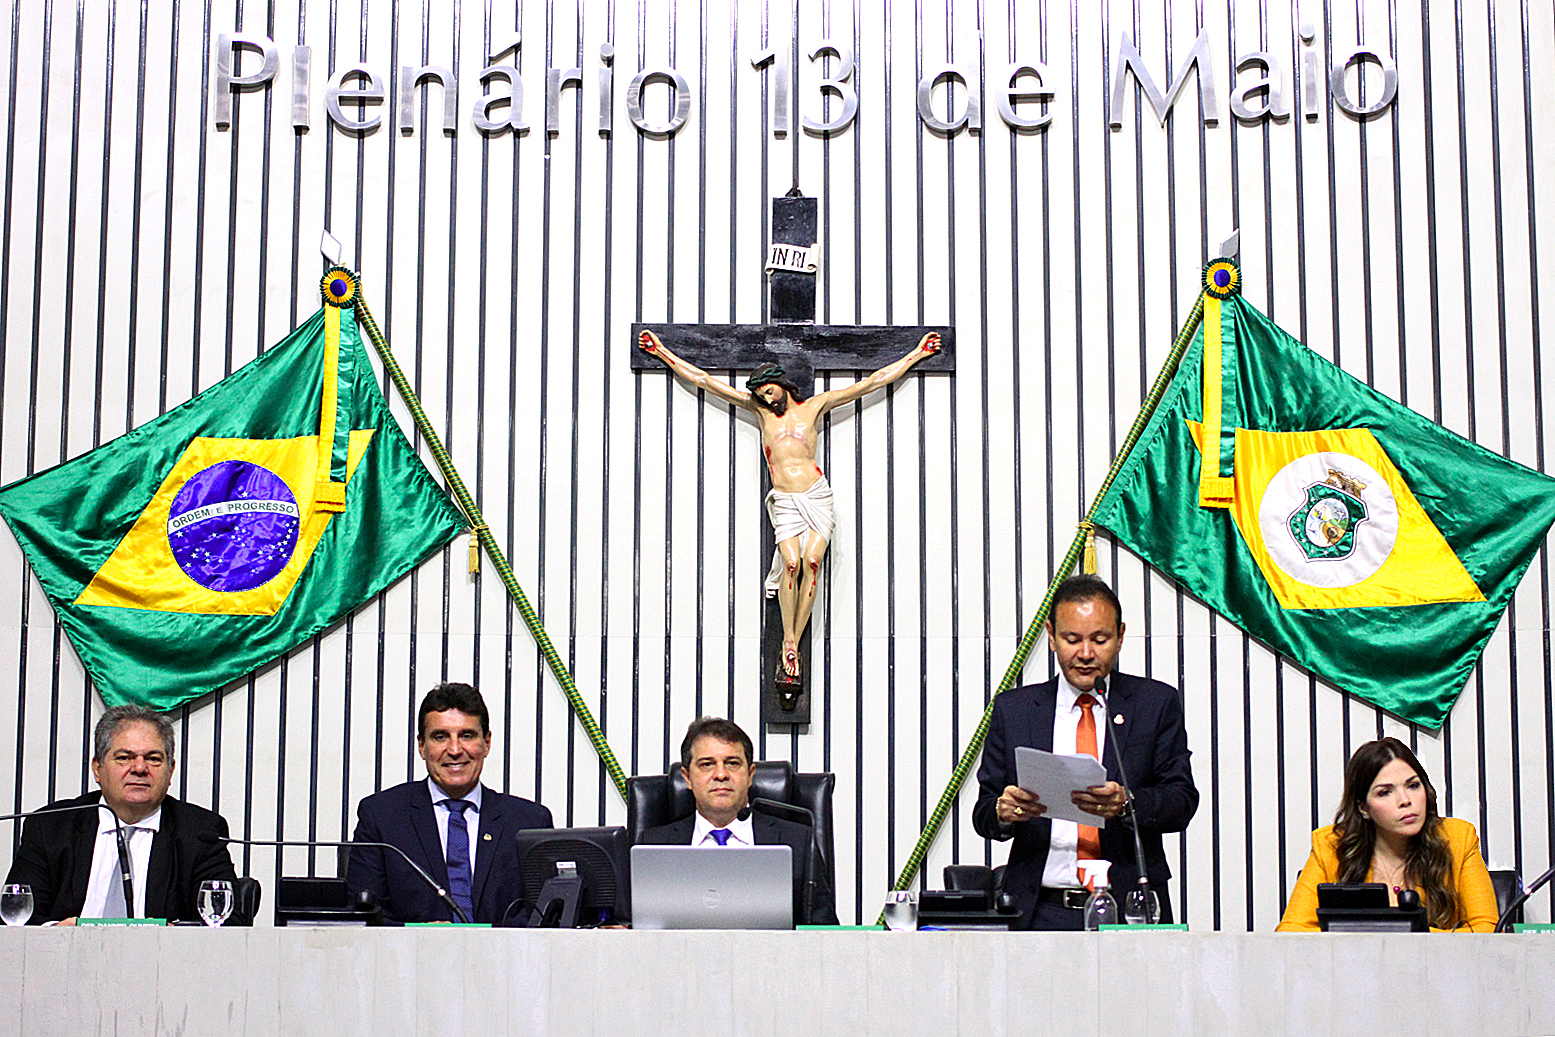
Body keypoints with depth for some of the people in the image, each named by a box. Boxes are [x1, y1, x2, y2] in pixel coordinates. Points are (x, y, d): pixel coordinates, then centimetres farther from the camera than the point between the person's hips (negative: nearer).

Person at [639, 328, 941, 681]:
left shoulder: (814, 406, 15)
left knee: (811, 562, -16)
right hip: (784, 501, 0)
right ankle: (788, 640, -8)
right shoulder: (761, 409, 17)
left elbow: (871, 382, 18)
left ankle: (795, 641, -9)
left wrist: (917, 354, 20)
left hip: (816, 494, 0)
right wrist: (662, 353, 21)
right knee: (791, 562, -19)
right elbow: (704, 380, 20)